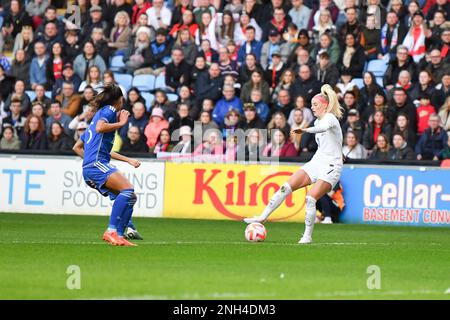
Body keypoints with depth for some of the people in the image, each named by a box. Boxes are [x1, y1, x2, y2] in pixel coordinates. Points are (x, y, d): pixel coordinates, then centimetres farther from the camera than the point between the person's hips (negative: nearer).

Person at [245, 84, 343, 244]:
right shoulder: (318, 121, 15)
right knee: (286, 187, -5)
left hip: (331, 167, -8)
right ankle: (263, 217, -4)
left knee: (310, 198, -22)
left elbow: (323, 128, -38)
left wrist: (304, 130, -51)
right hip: (316, 163, 8)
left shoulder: (330, 118, -12)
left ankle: (307, 236, -10)